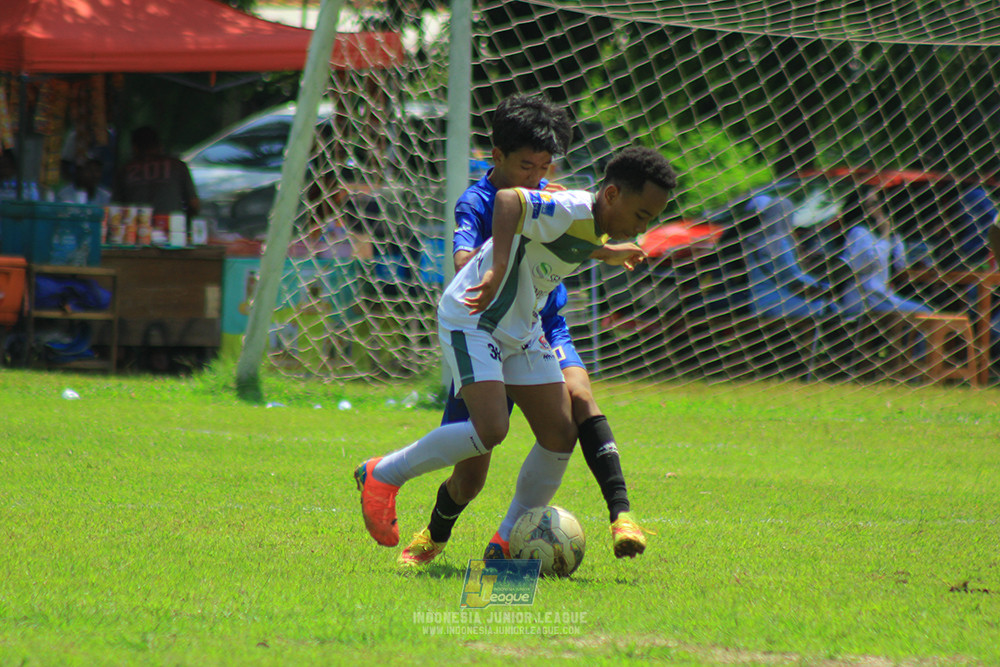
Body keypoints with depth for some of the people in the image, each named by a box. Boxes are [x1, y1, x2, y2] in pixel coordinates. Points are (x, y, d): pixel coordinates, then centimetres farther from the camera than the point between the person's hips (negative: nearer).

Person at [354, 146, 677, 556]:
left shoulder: (595, 228, 6)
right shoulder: (570, 211, -25)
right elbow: (509, 200, -42)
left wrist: (607, 255, 43)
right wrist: (499, 269, -51)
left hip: (521, 330, 10)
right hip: (471, 320, -10)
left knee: (561, 434, 1)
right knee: (490, 430, -23)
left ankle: (509, 542, 12)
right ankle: (382, 476, -4)